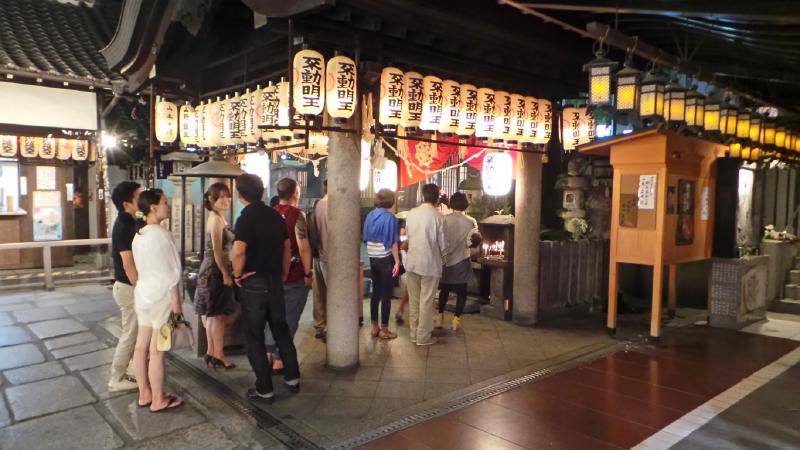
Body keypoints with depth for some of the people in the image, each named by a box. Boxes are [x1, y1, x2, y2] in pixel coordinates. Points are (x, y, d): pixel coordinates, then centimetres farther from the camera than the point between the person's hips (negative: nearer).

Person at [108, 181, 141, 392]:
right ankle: (117, 379, 13)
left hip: (128, 286, 9)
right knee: (130, 334, 2)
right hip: (128, 287, -9)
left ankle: (123, 372, 29)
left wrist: (140, 288, 20)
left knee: (131, 333, 18)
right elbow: (128, 265, -24)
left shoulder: (126, 223, 9)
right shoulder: (125, 226, -21)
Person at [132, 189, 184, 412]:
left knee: (141, 347, 13)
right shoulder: (160, 234, -18)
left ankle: (144, 394, 26)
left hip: (144, 294, 9)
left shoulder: (138, 235, 8)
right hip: (161, 296, -9)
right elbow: (169, 272, -18)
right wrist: (176, 302, -15)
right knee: (157, 351, 0)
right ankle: (158, 400, 11)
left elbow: (142, 268, 12)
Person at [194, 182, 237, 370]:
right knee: (219, 314, -2)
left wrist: (225, 272, 16)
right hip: (216, 271, -10)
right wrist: (225, 274, -18)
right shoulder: (216, 219, -15)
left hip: (213, 271, 10)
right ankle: (218, 355, 6)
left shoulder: (217, 217, 14)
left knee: (213, 314, 14)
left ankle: (211, 352, 22)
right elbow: (217, 251, -20)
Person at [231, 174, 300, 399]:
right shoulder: (275, 215, 5)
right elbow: (287, 248, 11)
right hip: (275, 281, 6)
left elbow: (238, 252, -29)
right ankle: (292, 377, 24)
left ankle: (264, 389, 14)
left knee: (255, 336, 6)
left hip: (253, 282, -6)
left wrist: (238, 274, -13)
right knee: (281, 329, 18)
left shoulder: (246, 218, -15)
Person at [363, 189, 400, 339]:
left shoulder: (370, 215, 5)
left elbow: (365, 237, 10)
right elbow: (392, 242, -16)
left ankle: (375, 327, 20)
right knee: (386, 295, 2)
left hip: (372, 258, 6)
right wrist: (397, 261, -14)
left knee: (376, 292, 13)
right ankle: (384, 329, 8)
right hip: (386, 259, -6)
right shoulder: (389, 217, -14)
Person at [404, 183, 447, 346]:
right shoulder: (437, 216, -13)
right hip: (430, 264, -4)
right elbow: (443, 244, -9)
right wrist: (441, 252, 11)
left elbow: (408, 236, 7)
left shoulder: (411, 213, -1)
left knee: (413, 299, 14)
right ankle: (423, 337, 13)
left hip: (412, 262, 4)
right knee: (426, 301, 5)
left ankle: (414, 333, 25)